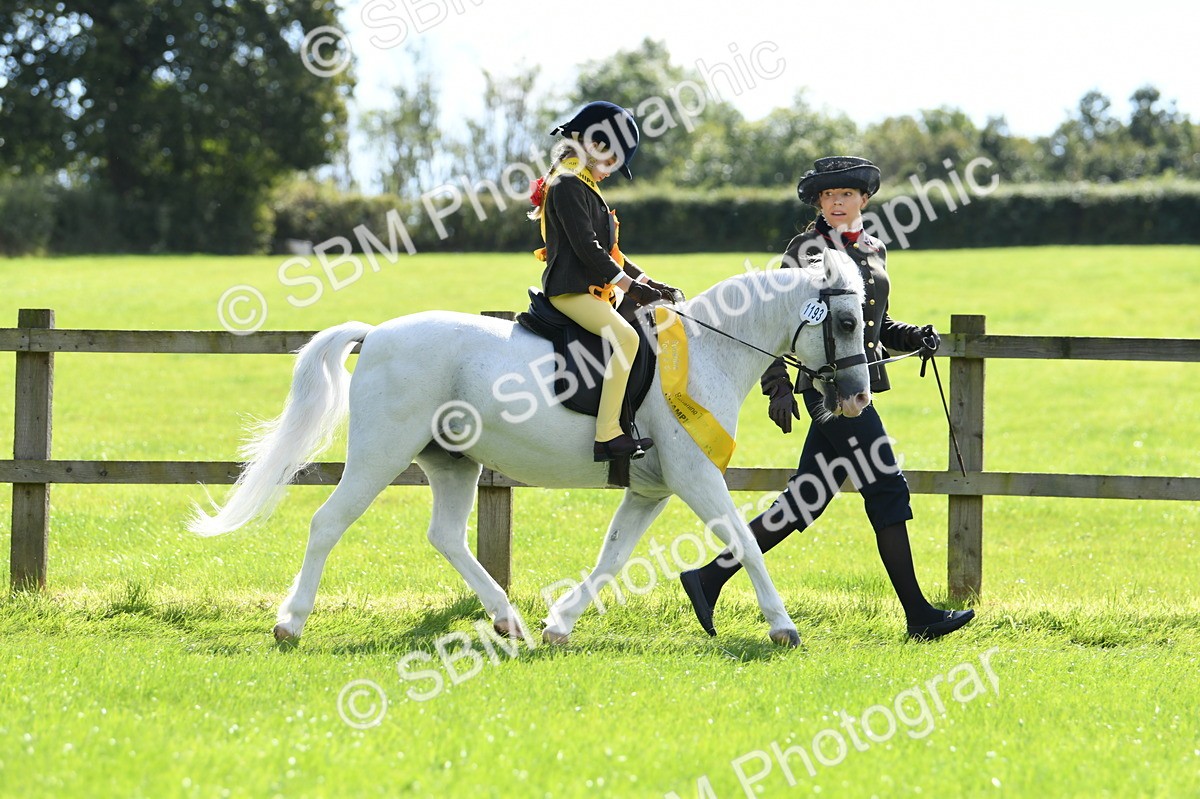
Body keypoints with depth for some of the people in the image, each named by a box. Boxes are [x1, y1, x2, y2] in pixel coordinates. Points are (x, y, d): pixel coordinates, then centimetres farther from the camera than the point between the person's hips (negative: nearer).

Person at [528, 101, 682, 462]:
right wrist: (631, 286, -18)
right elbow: (586, 247, -19)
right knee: (625, 337, -28)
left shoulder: (585, 188, 22)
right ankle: (607, 436, -35)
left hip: (593, 289, 11)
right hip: (571, 289, -11)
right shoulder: (567, 185, -10)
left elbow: (607, 250, 24)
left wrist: (648, 283, 15)